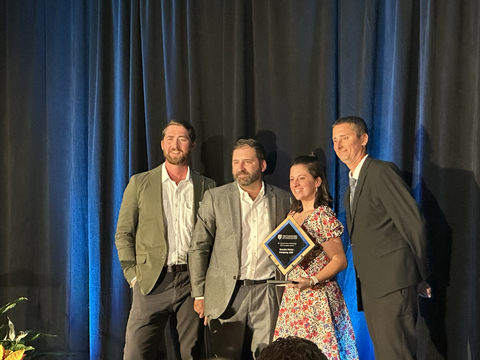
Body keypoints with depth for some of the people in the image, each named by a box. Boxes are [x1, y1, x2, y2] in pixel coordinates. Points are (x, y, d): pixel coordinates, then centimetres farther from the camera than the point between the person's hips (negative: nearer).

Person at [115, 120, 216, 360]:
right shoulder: (140, 183, 7)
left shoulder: (206, 186, 8)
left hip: (193, 283, 1)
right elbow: (123, 233, 7)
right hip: (153, 283, -1)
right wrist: (133, 274, -2)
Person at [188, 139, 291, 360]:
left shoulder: (283, 199, 6)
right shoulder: (215, 198, 2)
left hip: (269, 294, 1)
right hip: (227, 295, -1)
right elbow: (199, 248, 2)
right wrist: (199, 294, -2)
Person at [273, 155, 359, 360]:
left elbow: (340, 261, -11)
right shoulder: (292, 215, 12)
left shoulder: (323, 217, -11)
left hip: (317, 297, -7)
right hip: (293, 297, 7)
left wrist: (312, 281, -22)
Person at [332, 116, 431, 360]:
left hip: (392, 282, -9)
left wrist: (421, 276, -5)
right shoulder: (352, 185, 21)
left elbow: (414, 223, -11)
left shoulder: (382, 171, -8)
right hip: (369, 286, 9)